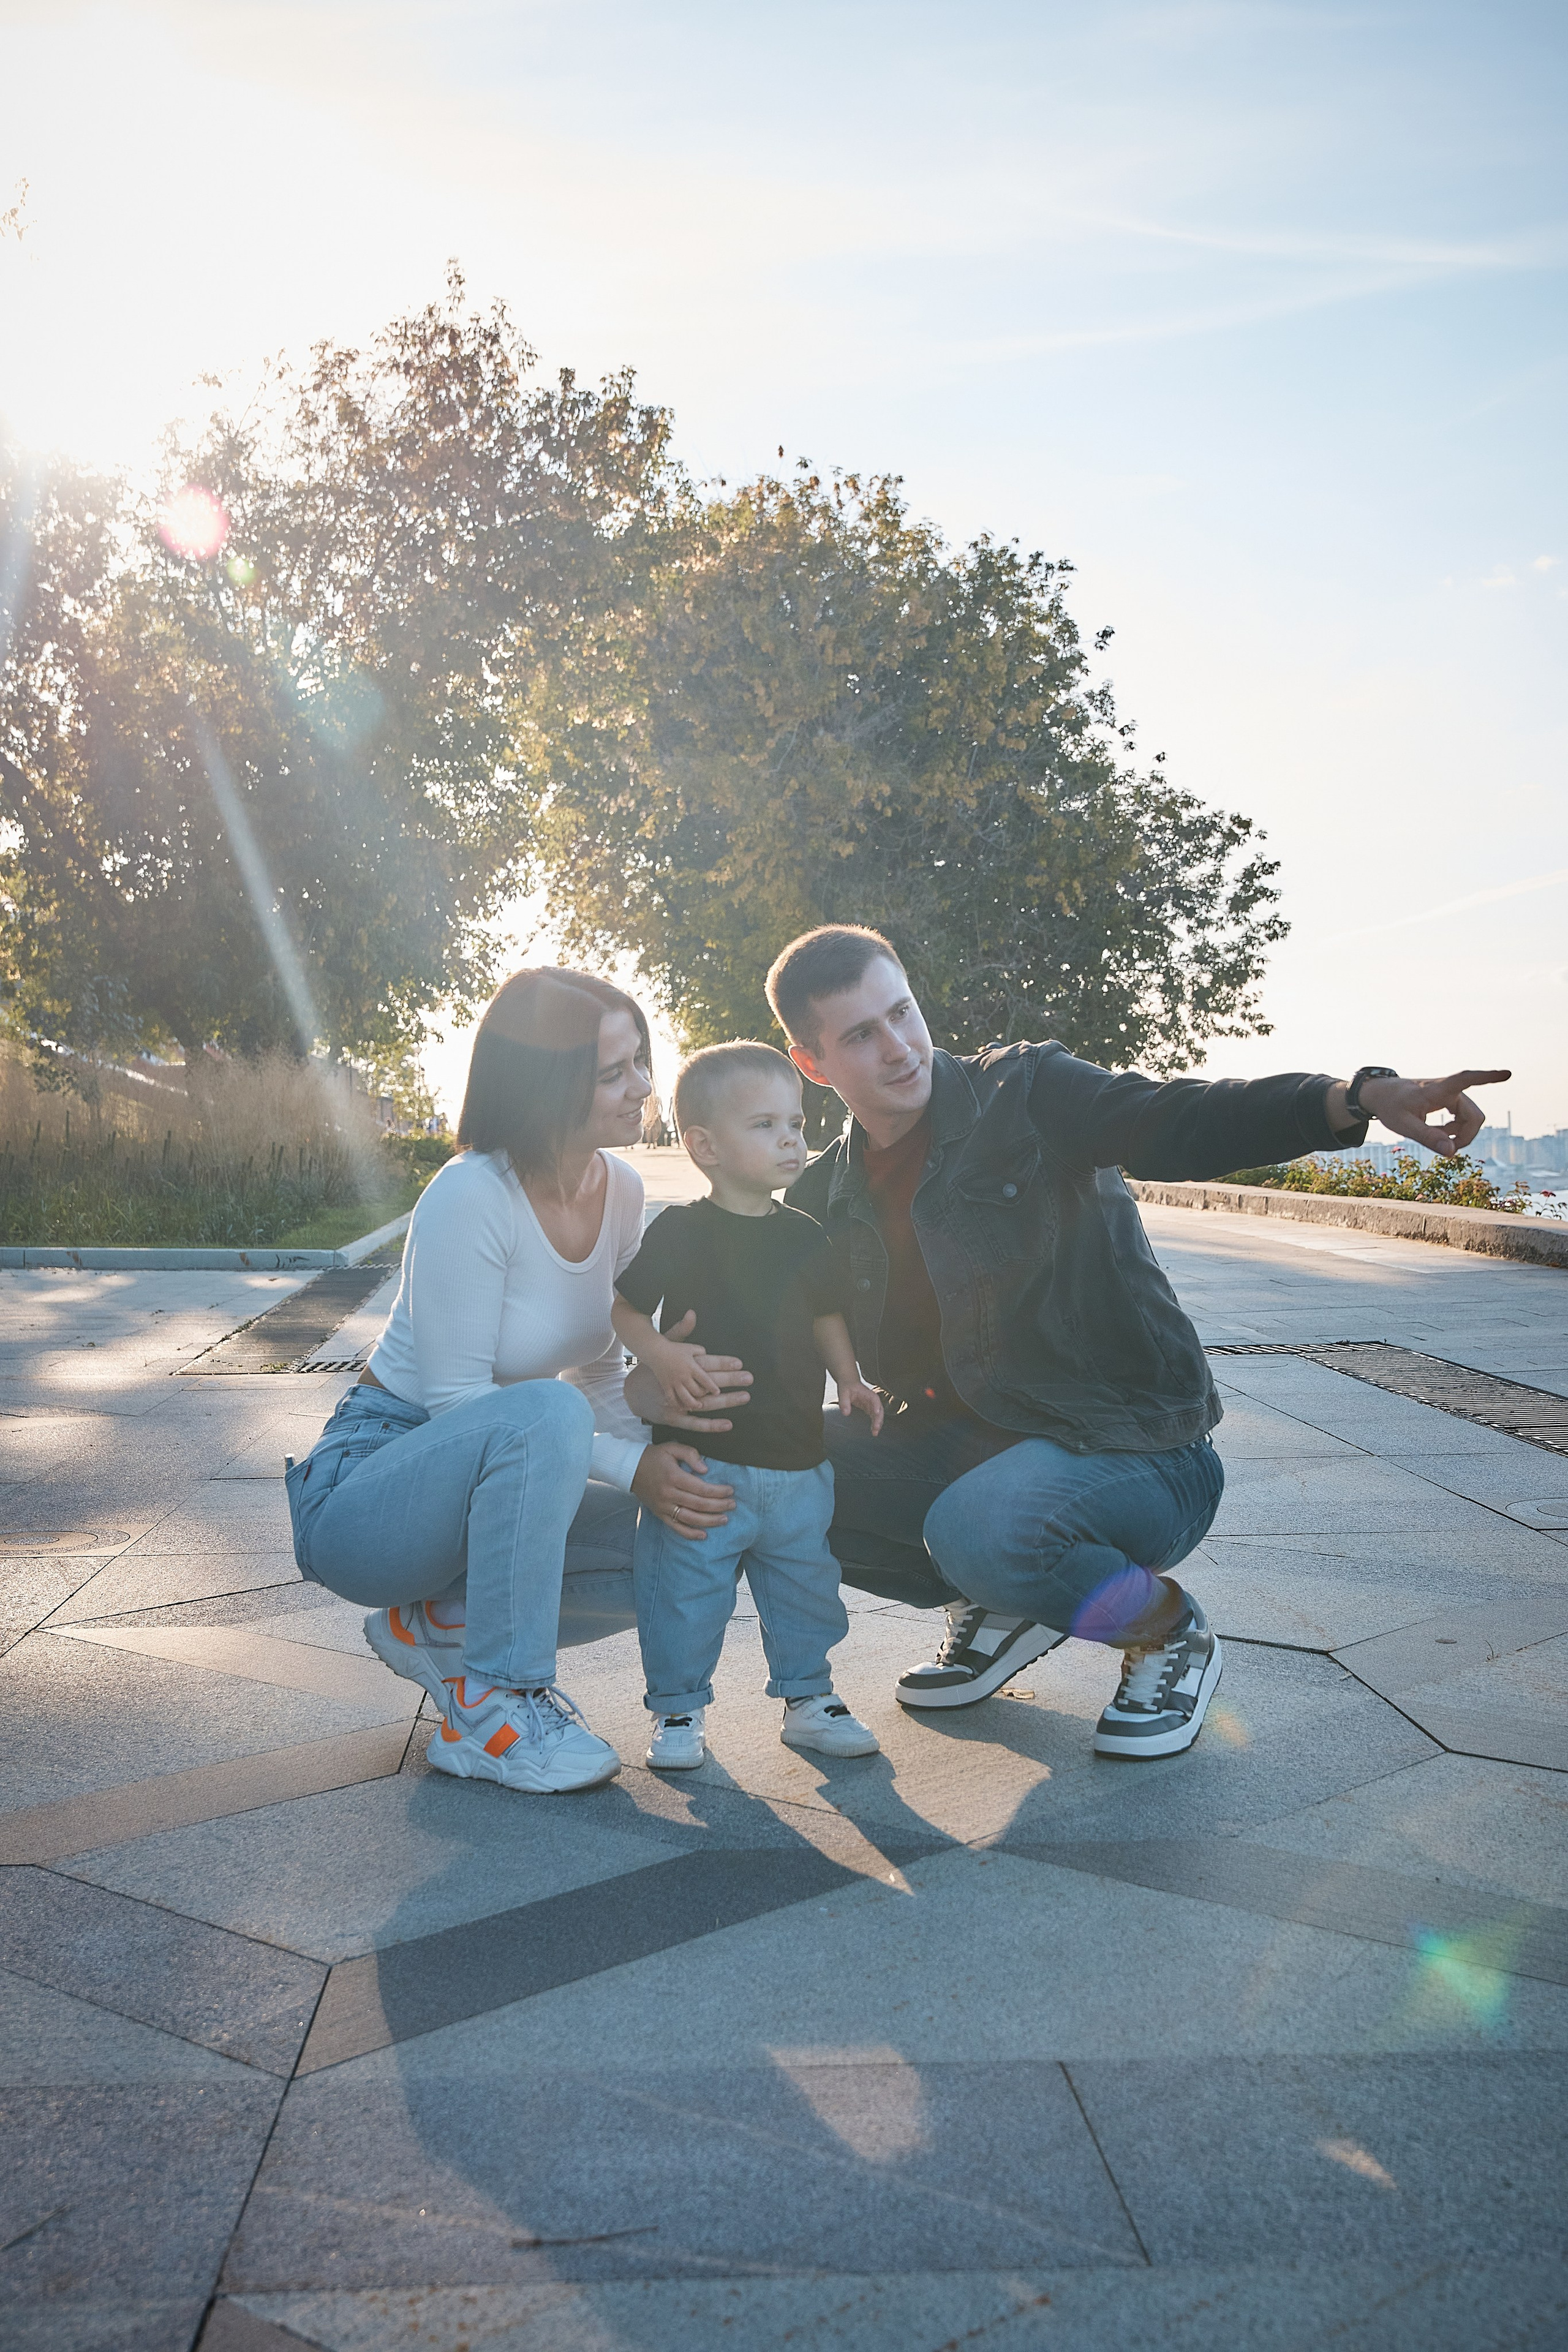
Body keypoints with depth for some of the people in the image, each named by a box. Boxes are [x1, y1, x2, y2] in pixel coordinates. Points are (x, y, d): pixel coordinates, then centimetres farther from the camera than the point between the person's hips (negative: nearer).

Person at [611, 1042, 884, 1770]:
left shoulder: (807, 1238, 6)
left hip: (798, 1460, 4)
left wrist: (849, 1379, 4)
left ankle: (808, 1697, 33)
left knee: (806, 1584, 14)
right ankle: (679, 1707, 22)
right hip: (700, 1458, -4)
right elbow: (624, 1309, -2)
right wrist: (662, 1355, -20)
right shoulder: (679, 1233, -7)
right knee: (686, 1587, 3)